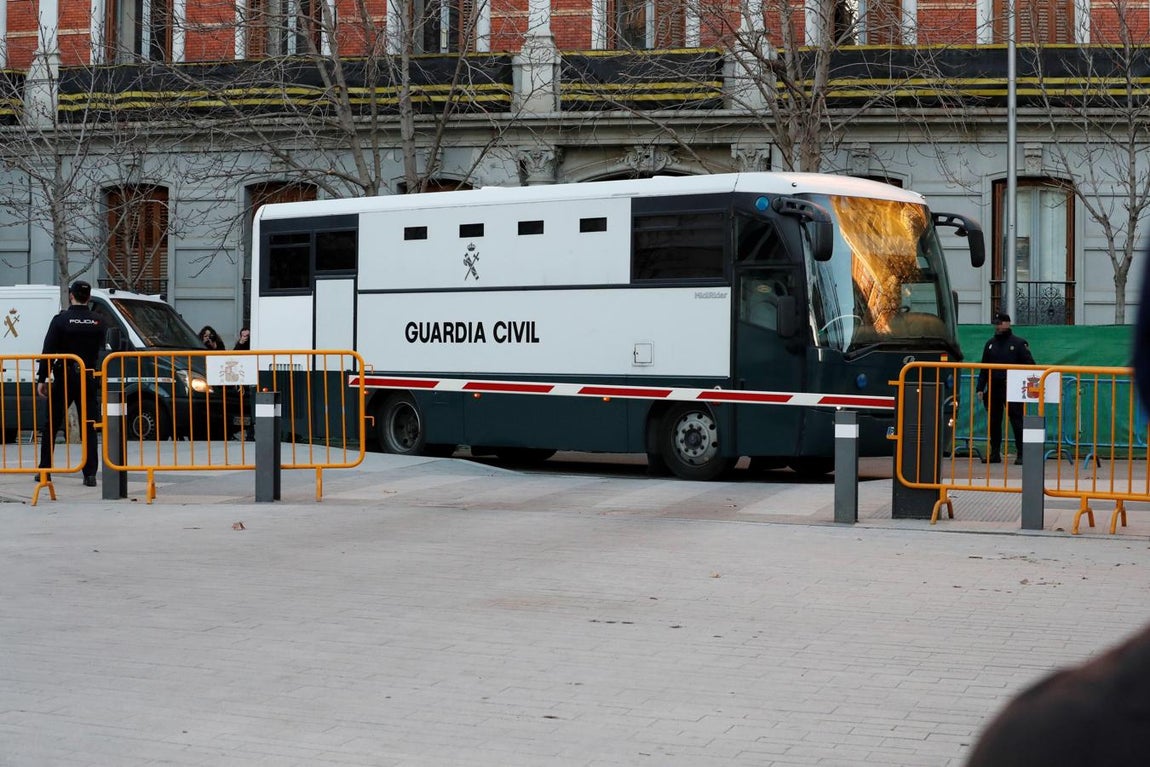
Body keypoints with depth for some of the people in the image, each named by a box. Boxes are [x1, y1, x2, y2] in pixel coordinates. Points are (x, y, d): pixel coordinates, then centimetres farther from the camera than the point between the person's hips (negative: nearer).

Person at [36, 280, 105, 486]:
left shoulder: (61, 320, -8)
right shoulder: (98, 322, 1)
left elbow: (48, 351, -8)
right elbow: (101, 351, 7)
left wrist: (41, 379, -6)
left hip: (64, 378, -2)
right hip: (88, 379, 2)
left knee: (51, 426, 10)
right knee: (89, 427, 3)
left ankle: (45, 470, 11)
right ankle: (90, 473, -3)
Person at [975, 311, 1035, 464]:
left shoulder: (1019, 343, 0)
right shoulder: (990, 344, 15)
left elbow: (1029, 365, -1)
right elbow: (984, 368, 17)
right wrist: (980, 388, 10)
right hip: (993, 389, 5)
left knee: (1017, 422, -6)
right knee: (993, 423, 7)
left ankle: (1021, 454, -4)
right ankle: (995, 453, 15)